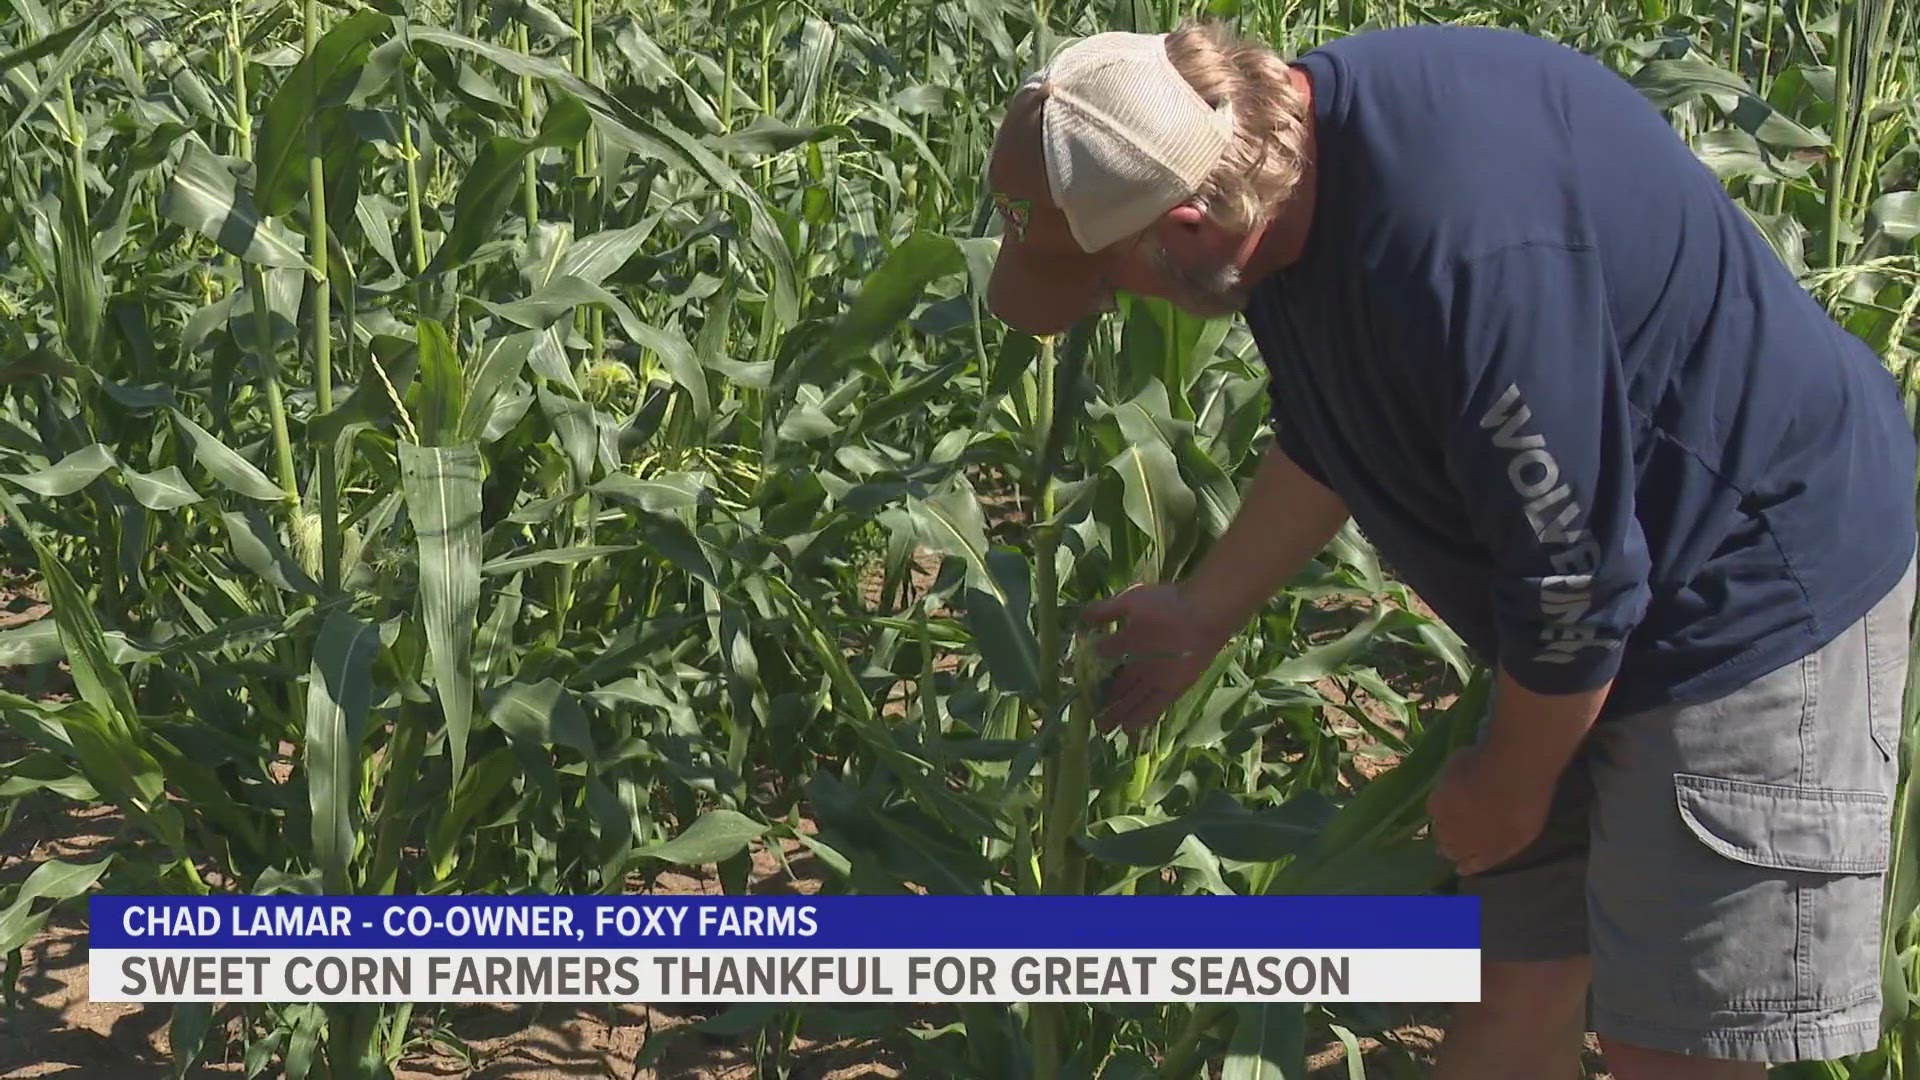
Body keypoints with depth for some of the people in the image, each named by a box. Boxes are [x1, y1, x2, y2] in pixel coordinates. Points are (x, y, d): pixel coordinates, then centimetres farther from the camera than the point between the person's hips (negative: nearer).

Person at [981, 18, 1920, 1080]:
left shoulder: (1460, 249, -36)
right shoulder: (1276, 155, -5)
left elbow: (1574, 578, -26)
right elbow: (1329, 445, 15)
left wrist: (1508, 785, -9)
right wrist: (1199, 614, 23)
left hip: (1765, 584, -9)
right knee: (1514, 979, 13)